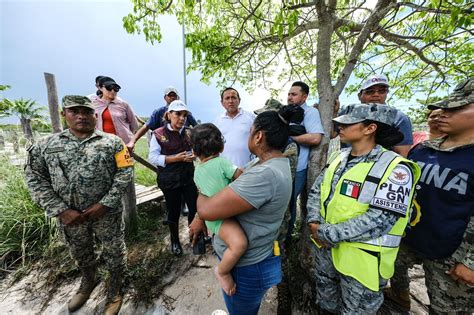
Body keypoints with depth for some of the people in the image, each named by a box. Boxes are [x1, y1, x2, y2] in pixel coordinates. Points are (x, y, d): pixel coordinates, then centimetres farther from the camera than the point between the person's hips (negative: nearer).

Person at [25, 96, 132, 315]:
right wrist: (60, 210, -9)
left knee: (113, 254, 13)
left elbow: (125, 172, -11)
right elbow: (34, 178, 1)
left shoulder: (112, 142, -7)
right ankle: (89, 281, 56)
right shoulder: (46, 144, 2)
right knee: (80, 254, 26)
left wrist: (104, 204, -16)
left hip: (107, 212, -3)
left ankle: (114, 291, 39)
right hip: (70, 215, 3)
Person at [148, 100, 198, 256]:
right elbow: (153, 157, -10)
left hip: (188, 177, 3)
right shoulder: (159, 134, -6)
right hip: (169, 180, -2)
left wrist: (194, 155, -12)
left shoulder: (188, 133, 3)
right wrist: (175, 158, -19)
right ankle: (175, 241, 39)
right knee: (174, 211, 13)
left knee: (195, 208, 3)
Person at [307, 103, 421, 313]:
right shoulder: (338, 157, 2)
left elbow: (380, 219, -25)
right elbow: (316, 191, 4)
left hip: (362, 259, -5)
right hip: (325, 248, 5)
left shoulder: (395, 168, -18)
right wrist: (314, 223, -11)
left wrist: (326, 233, -22)